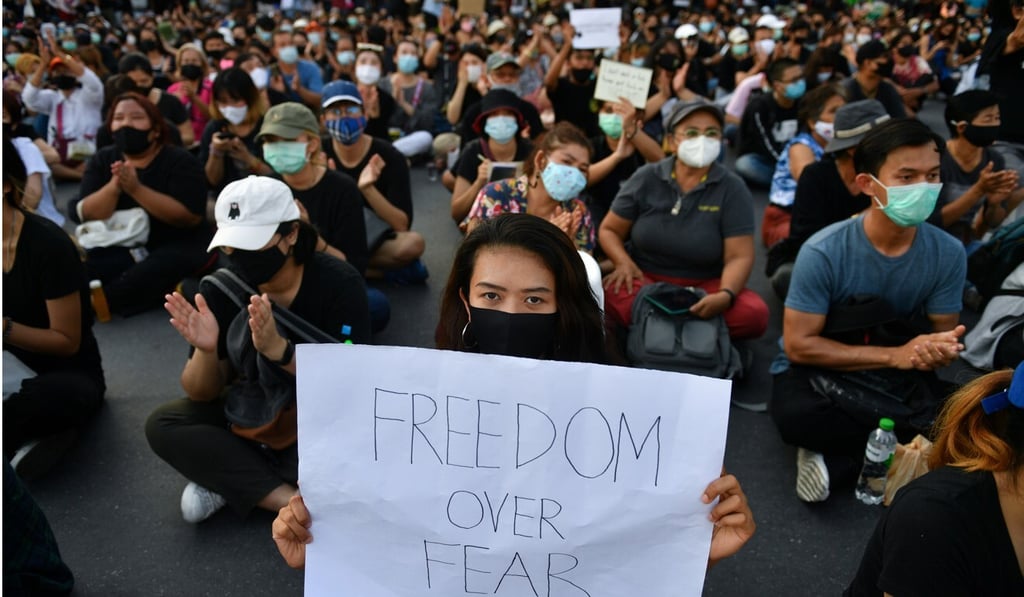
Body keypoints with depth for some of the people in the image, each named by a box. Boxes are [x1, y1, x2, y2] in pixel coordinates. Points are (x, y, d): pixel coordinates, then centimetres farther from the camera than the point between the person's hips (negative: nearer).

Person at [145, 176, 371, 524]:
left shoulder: (338, 283, -21)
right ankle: (291, 500, -24)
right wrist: (206, 350, -30)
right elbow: (202, 395, -7)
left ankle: (229, 482, -14)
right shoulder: (219, 288, -12)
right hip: (250, 416, 4)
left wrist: (278, 349, -40)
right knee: (162, 425, -17)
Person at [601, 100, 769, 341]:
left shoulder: (732, 189, -4)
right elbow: (609, 230, 7)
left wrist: (725, 295, -30)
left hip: (705, 285, 1)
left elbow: (738, 257, -9)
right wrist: (624, 263, -14)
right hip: (645, 278, -1)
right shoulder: (645, 179, 0)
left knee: (754, 314, -28)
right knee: (612, 295, -35)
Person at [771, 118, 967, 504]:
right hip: (822, 369, -3)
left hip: (899, 374, 3)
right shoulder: (823, 252, -22)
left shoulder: (948, 253, -11)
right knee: (798, 416, -36)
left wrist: (939, 350, -26)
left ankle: (837, 462, -11)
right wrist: (895, 354, -25)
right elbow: (799, 345, -19)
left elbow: (942, 332, 1)